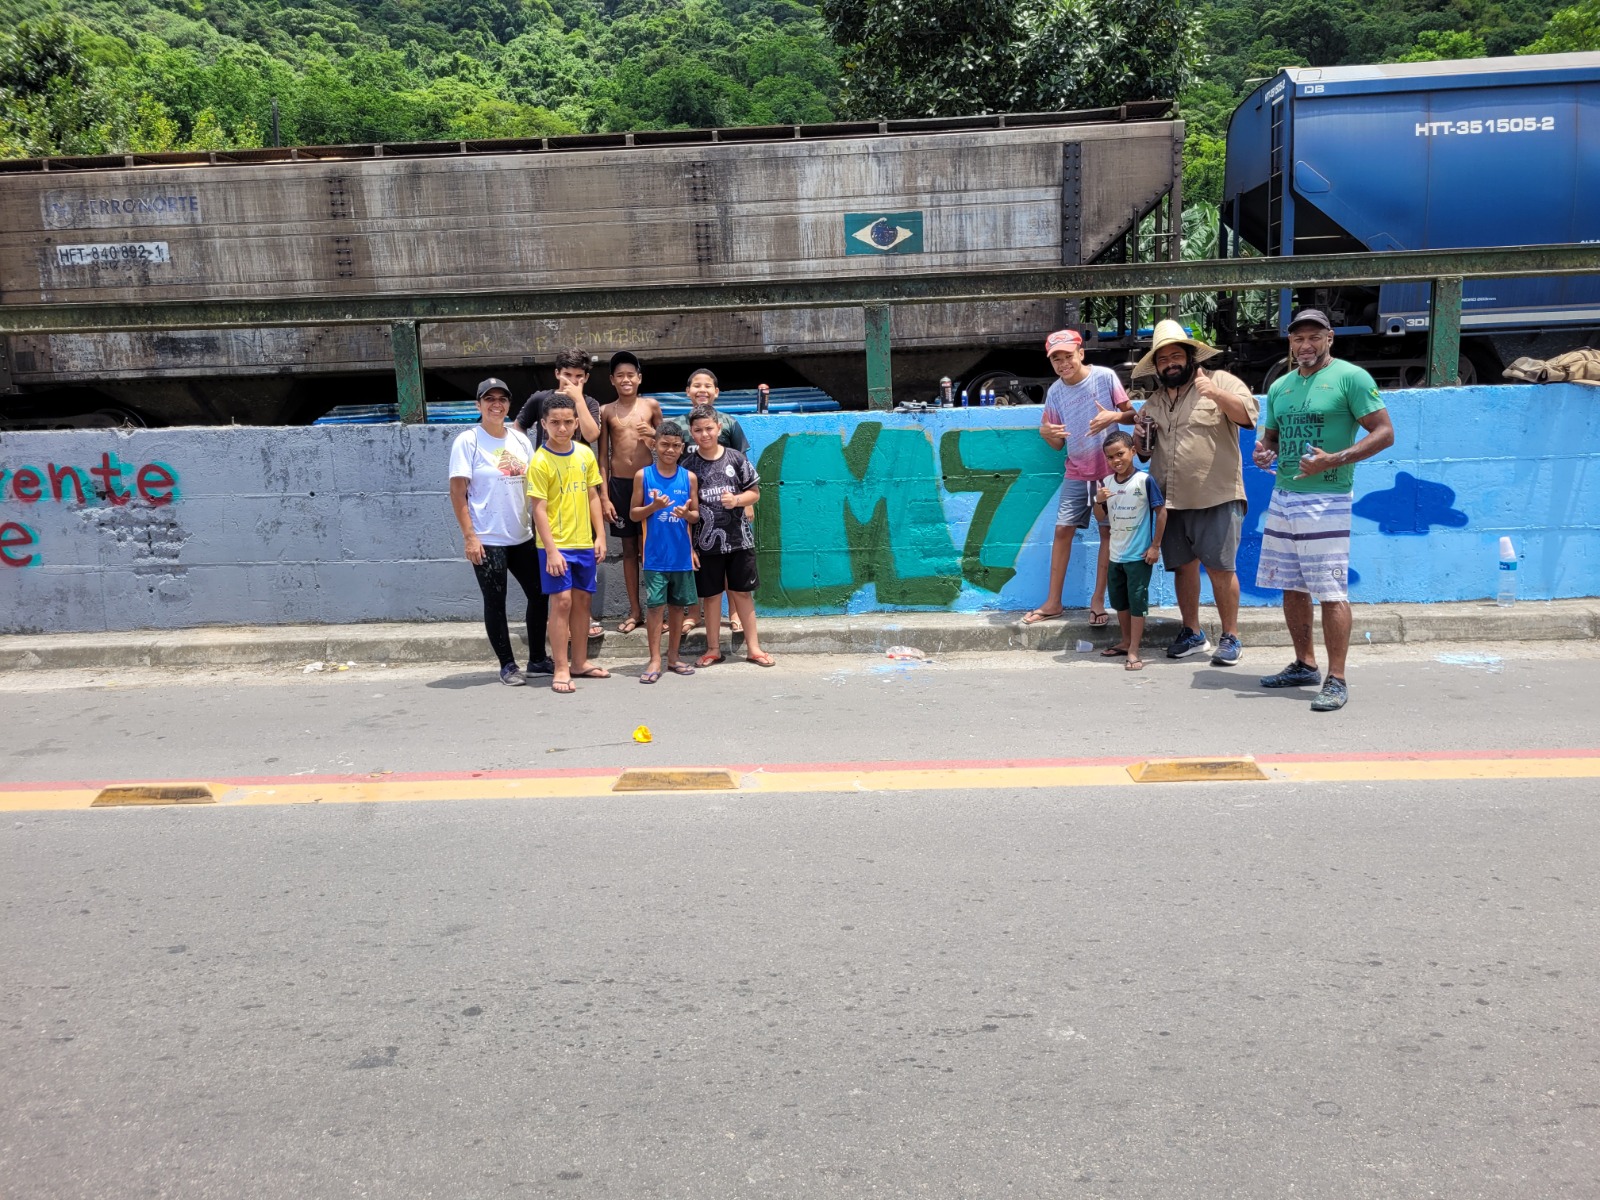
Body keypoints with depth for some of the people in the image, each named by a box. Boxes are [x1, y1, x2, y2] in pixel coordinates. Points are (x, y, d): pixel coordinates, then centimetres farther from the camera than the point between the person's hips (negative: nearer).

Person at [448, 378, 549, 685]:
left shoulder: (520, 440, 8)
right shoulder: (468, 441, -7)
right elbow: (457, 492, -9)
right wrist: (469, 536, -14)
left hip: (522, 536, 6)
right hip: (487, 540, -5)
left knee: (539, 595, 9)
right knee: (495, 602, 3)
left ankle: (537, 659, 24)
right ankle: (508, 665, 15)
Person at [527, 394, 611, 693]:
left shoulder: (585, 454, 5)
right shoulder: (540, 461, -11)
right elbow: (539, 509, -13)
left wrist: (600, 536, 7)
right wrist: (551, 550, -17)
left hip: (584, 543, 6)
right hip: (556, 545, -6)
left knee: (582, 600, 11)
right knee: (562, 601, -7)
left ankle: (580, 663, 23)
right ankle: (561, 669, 1)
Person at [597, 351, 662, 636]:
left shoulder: (651, 406, 4)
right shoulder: (606, 411, 4)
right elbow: (603, 457, 5)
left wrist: (654, 435, -9)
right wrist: (604, 496, -1)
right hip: (619, 484, 1)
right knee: (629, 547, 7)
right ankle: (634, 611, 15)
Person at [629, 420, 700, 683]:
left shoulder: (689, 477, 4)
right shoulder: (643, 475, -1)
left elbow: (696, 515, 9)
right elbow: (633, 513, 2)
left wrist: (686, 513, -14)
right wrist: (654, 506, -16)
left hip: (682, 555, 2)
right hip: (655, 555, -2)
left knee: (677, 604, 10)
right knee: (655, 605, -3)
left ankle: (673, 657, 21)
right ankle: (655, 660, 3)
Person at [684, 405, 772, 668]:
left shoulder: (736, 458, 0)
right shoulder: (688, 466, 0)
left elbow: (755, 492, 7)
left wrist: (737, 500, -14)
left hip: (739, 539, 0)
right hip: (707, 542, 0)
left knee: (742, 593, 7)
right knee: (711, 595, 8)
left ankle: (753, 647, 15)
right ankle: (713, 648, 20)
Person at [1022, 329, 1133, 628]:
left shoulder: (1105, 377, -10)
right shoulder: (1054, 392, -1)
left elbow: (1132, 414, -3)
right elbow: (1057, 443, 4)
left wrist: (1115, 416, -25)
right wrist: (1046, 433, -19)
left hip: (1109, 469, -3)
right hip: (1076, 472, 3)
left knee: (1107, 532, 2)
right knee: (1063, 530, 1)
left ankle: (1098, 601, 11)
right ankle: (1053, 602, 8)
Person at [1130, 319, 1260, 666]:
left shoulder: (1219, 381, 1)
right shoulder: (1153, 403, 17)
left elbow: (1247, 415, -14)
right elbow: (1144, 452, 26)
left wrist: (1215, 393, -28)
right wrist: (1140, 439, 3)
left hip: (1216, 497, -5)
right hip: (1171, 501, 5)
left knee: (1220, 568, -4)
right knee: (1183, 566, 10)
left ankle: (1230, 637, 7)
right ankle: (1192, 633, 22)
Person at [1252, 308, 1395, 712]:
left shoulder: (1350, 377, -5)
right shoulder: (1279, 387, 15)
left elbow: (1385, 432, -8)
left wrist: (1335, 460, -21)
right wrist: (1263, 451, 2)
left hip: (1326, 500, -7)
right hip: (1282, 497, 7)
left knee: (1331, 591, -8)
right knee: (1291, 587, 12)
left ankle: (1337, 681, -4)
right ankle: (1304, 665, 25)